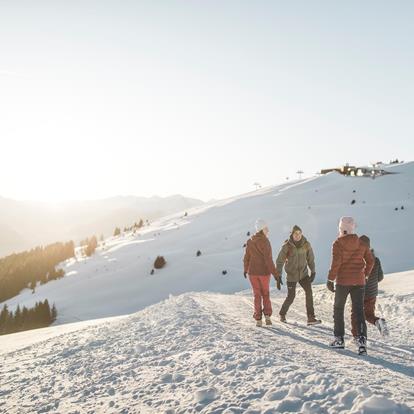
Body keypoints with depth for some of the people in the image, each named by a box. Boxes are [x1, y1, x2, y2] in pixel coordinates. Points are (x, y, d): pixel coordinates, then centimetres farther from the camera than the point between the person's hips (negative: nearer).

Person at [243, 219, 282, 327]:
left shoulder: (250, 241, 0)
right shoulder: (265, 242, -17)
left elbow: (246, 258, 7)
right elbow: (268, 260, -22)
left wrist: (245, 269, 26)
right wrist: (276, 276, -20)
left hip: (252, 272, 3)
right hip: (264, 272, -3)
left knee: (257, 295, 12)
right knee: (265, 294, 18)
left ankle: (258, 320, 7)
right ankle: (267, 316, 6)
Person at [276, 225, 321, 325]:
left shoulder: (306, 244, -7)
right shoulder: (287, 246, -15)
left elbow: (310, 258, 6)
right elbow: (279, 261, -11)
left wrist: (313, 272, 6)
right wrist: (278, 276, -14)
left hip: (303, 273, 2)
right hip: (291, 275, -2)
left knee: (309, 292, -15)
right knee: (291, 297, 2)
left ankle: (311, 318, -11)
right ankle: (282, 314, 29)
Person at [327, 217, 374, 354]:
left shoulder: (338, 243, -8)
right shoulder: (361, 244, 4)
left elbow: (335, 263, -14)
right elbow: (370, 261, 7)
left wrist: (330, 280, -9)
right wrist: (365, 274, 19)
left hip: (342, 281, -3)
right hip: (359, 281, 3)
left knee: (338, 309, 13)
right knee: (359, 311, 3)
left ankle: (339, 339, 17)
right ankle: (361, 339, -12)